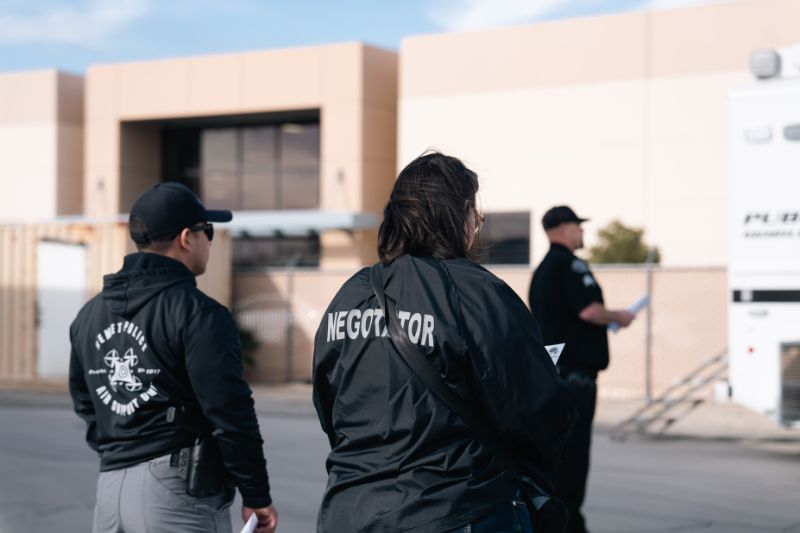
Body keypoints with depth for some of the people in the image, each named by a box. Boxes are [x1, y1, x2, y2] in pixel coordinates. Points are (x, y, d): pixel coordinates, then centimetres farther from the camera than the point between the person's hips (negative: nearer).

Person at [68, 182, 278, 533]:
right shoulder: (198, 313, -11)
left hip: (109, 488, 7)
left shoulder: (90, 314, 13)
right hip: (177, 490, -7)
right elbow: (230, 414, -13)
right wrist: (256, 496, -7)